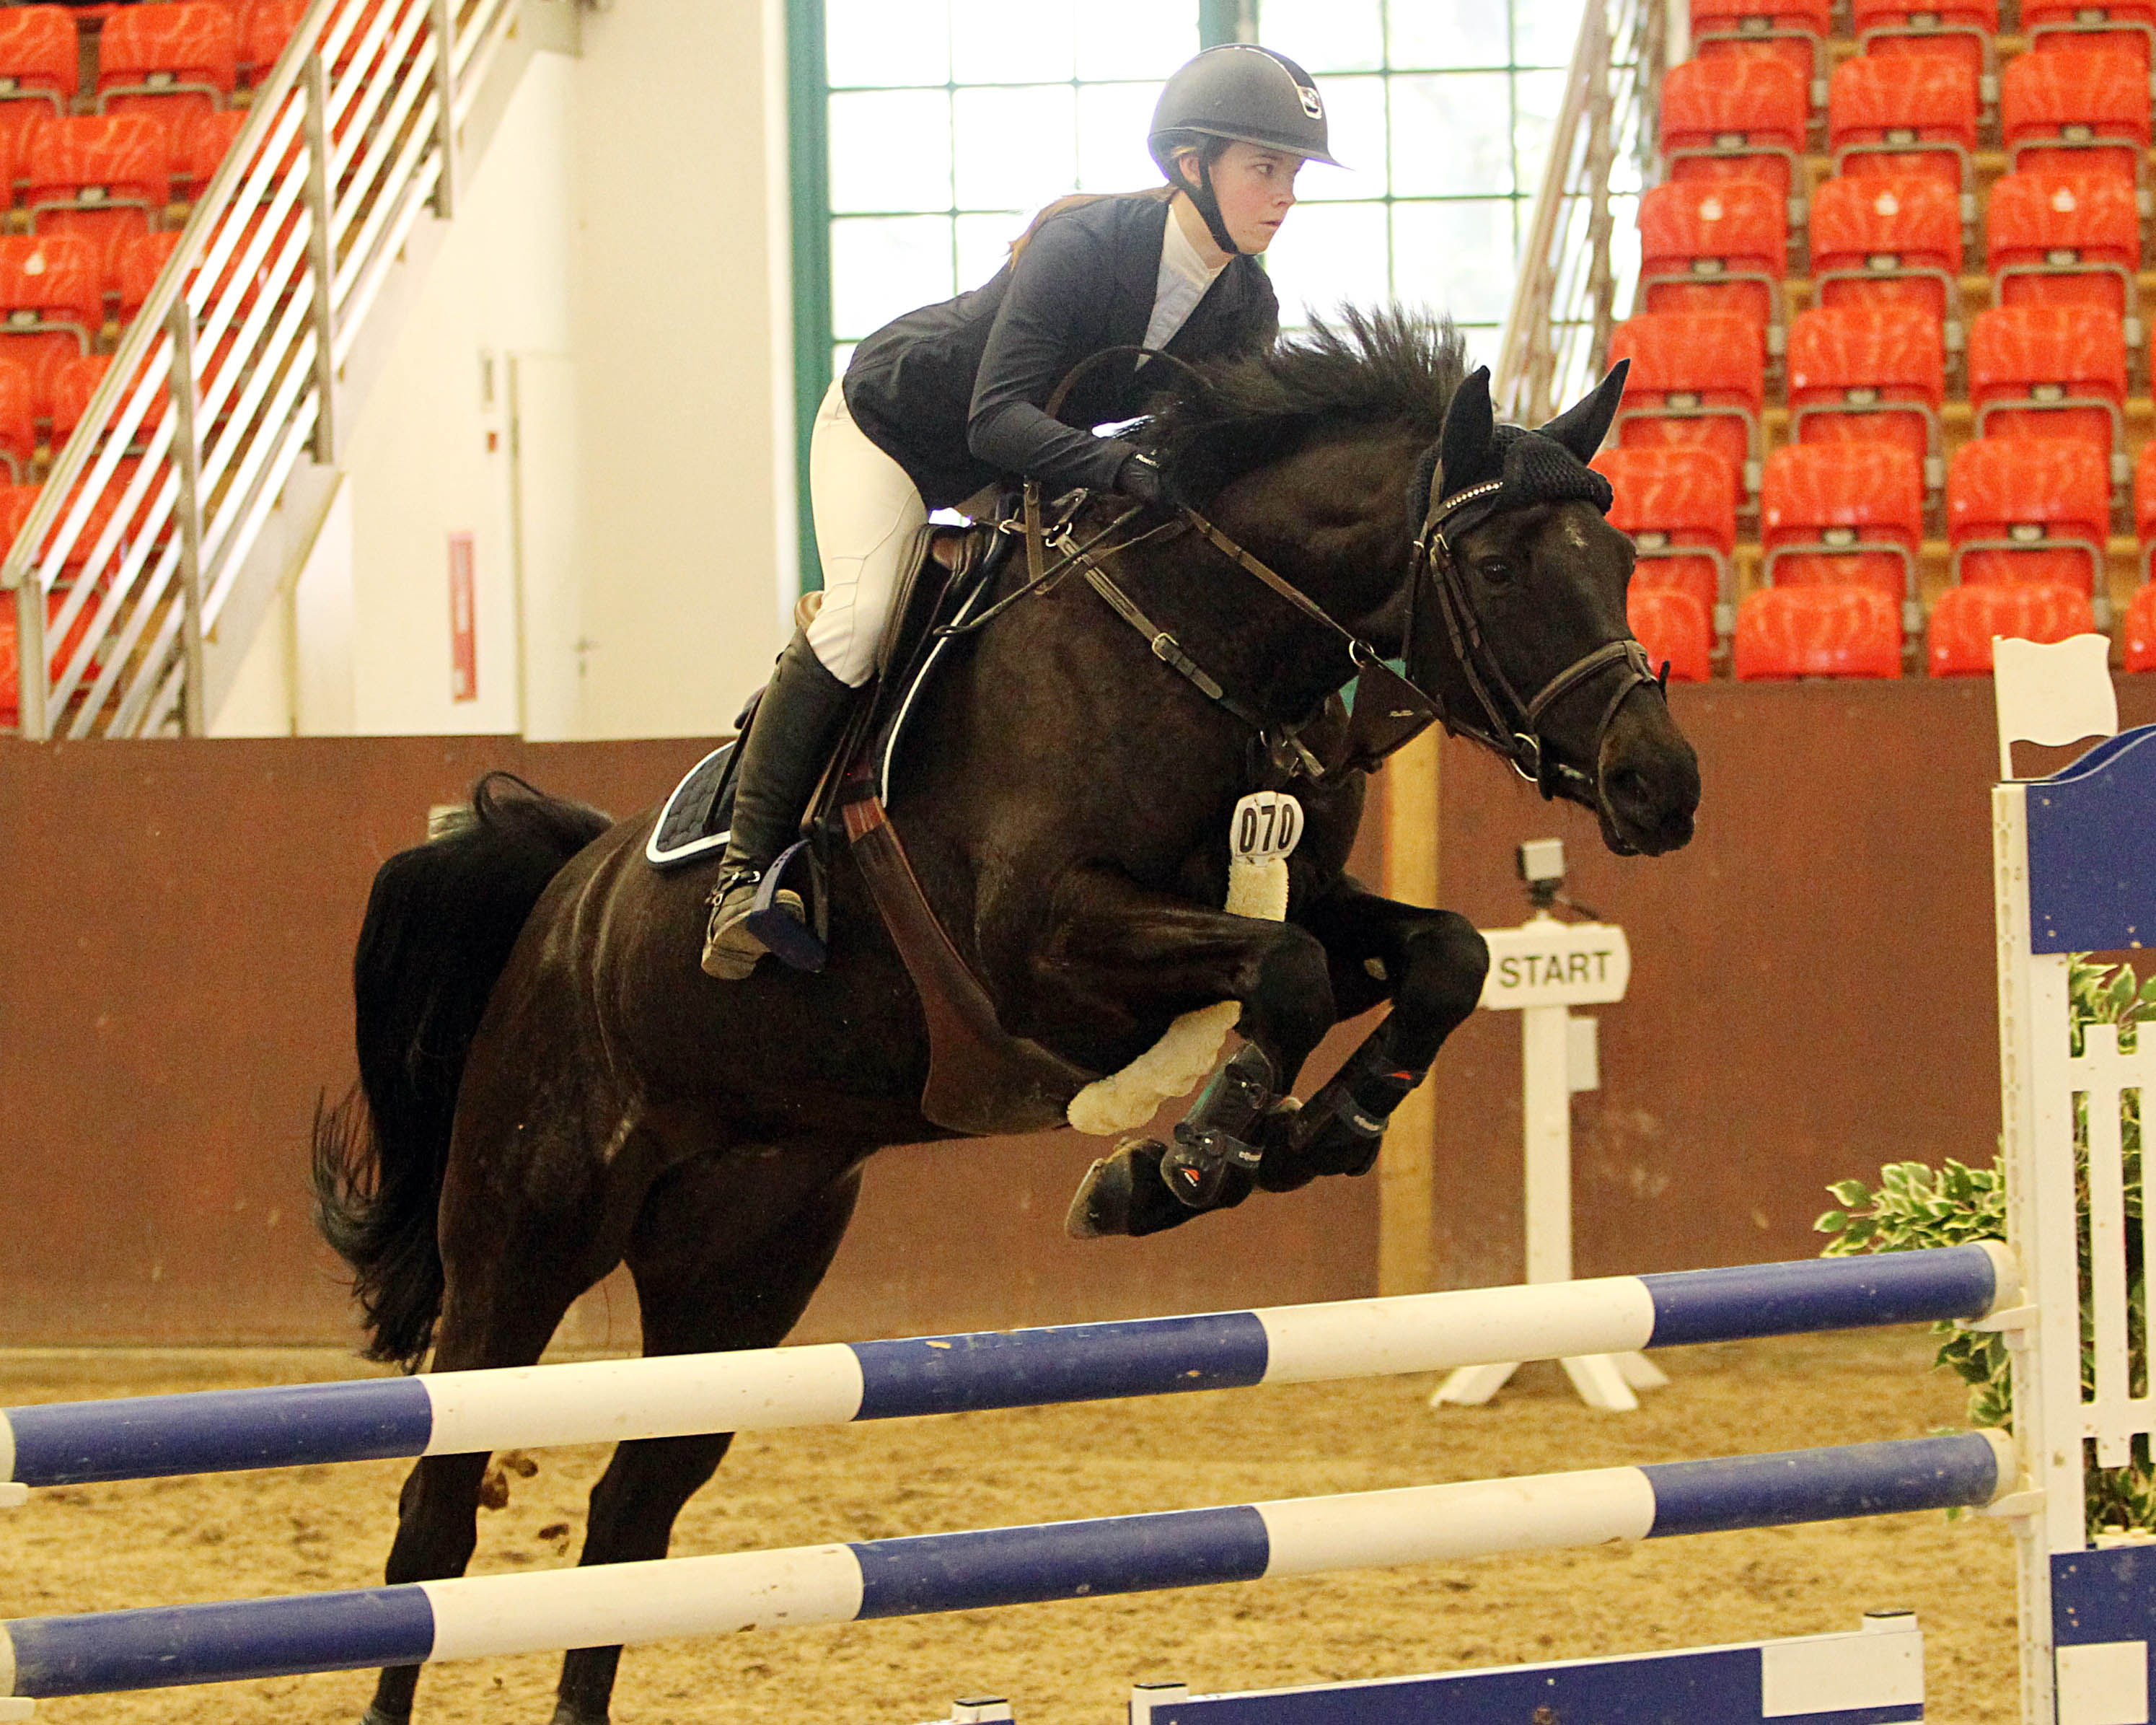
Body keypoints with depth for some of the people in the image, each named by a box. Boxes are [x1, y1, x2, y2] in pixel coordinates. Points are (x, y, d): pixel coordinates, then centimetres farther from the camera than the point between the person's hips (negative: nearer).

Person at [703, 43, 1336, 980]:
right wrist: (1125, 471, -57)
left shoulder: (1245, 312, -16)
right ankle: (746, 869, -22)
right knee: (861, 620, -26)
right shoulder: (1085, 247, -36)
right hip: (890, 421, -8)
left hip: (1001, 473, 8)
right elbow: (997, 418, -43)